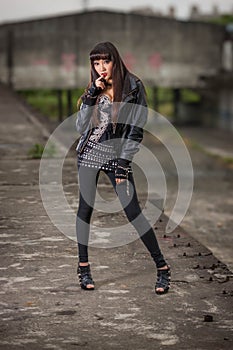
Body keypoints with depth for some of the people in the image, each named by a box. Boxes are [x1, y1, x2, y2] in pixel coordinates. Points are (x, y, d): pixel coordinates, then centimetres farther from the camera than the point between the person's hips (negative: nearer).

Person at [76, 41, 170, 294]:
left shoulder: (133, 87, -4)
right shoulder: (93, 89, 8)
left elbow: (136, 129, -6)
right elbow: (81, 127, 1)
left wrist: (123, 163, -11)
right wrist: (92, 96, -9)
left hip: (116, 155, -3)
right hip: (89, 152, 4)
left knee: (132, 211, -9)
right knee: (85, 207, 2)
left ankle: (162, 267, -1)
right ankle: (83, 267, 13)